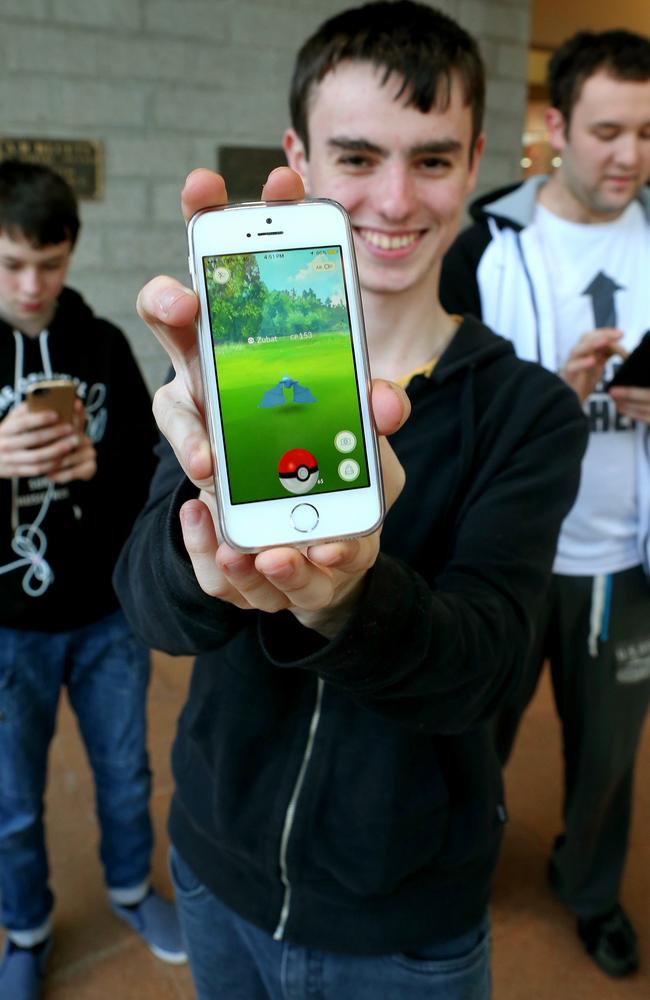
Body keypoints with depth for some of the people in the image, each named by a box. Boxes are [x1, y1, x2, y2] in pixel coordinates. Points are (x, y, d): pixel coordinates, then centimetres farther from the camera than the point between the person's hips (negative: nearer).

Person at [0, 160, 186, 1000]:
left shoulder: (103, 346, -4)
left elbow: (151, 472, -1)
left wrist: (97, 467, -22)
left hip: (108, 614, 2)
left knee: (126, 772, 19)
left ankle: (131, 887, 47)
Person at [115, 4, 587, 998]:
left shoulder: (529, 411, -13)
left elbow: (477, 665, -23)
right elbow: (153, 606, -23)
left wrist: (345, 597, -44)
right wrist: (217, 507, -45)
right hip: (218, 873, 2)